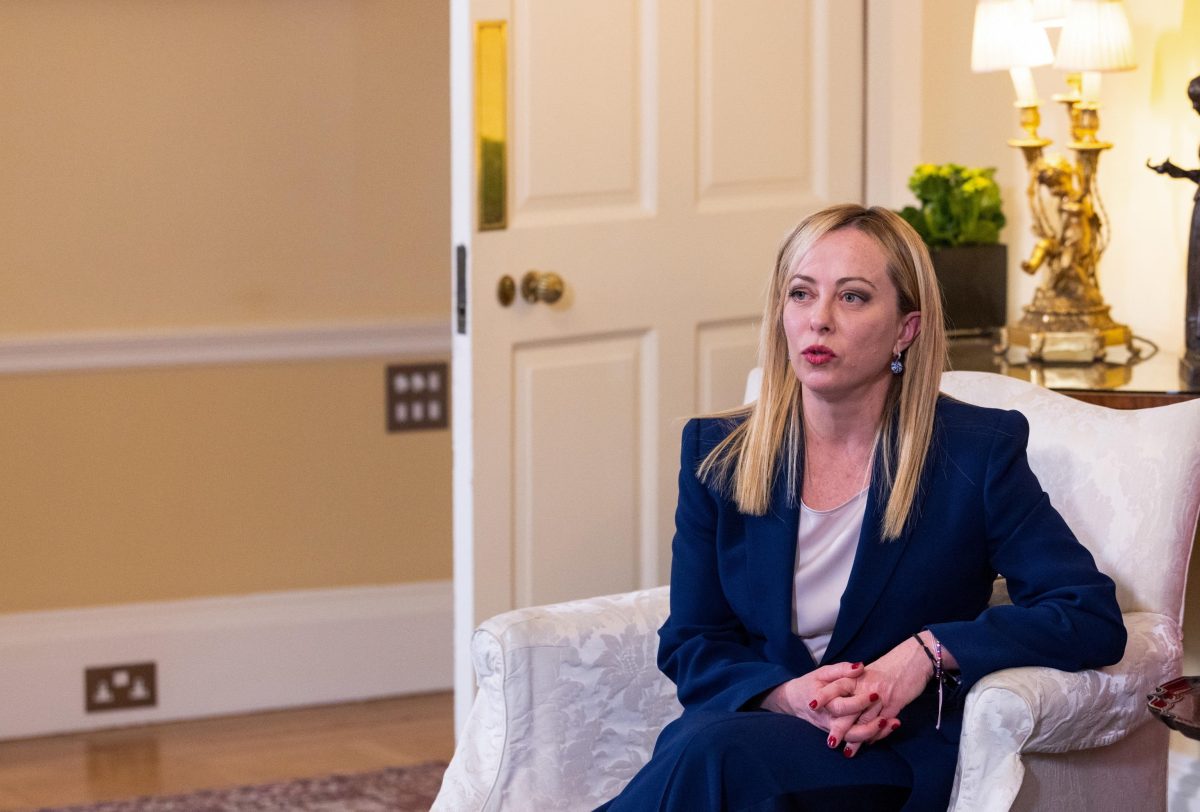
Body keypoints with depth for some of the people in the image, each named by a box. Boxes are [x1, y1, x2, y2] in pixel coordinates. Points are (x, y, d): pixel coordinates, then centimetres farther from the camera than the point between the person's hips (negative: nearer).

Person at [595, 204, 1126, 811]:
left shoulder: (977, 452, -2)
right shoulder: (718, 454, 7)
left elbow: (1094, 617, -6)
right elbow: (689, 645, 8)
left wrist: (930, 652, -18)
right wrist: (785, 694, -15)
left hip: (900, 754, -3)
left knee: (711, 753, -35)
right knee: (700, 749, -36)